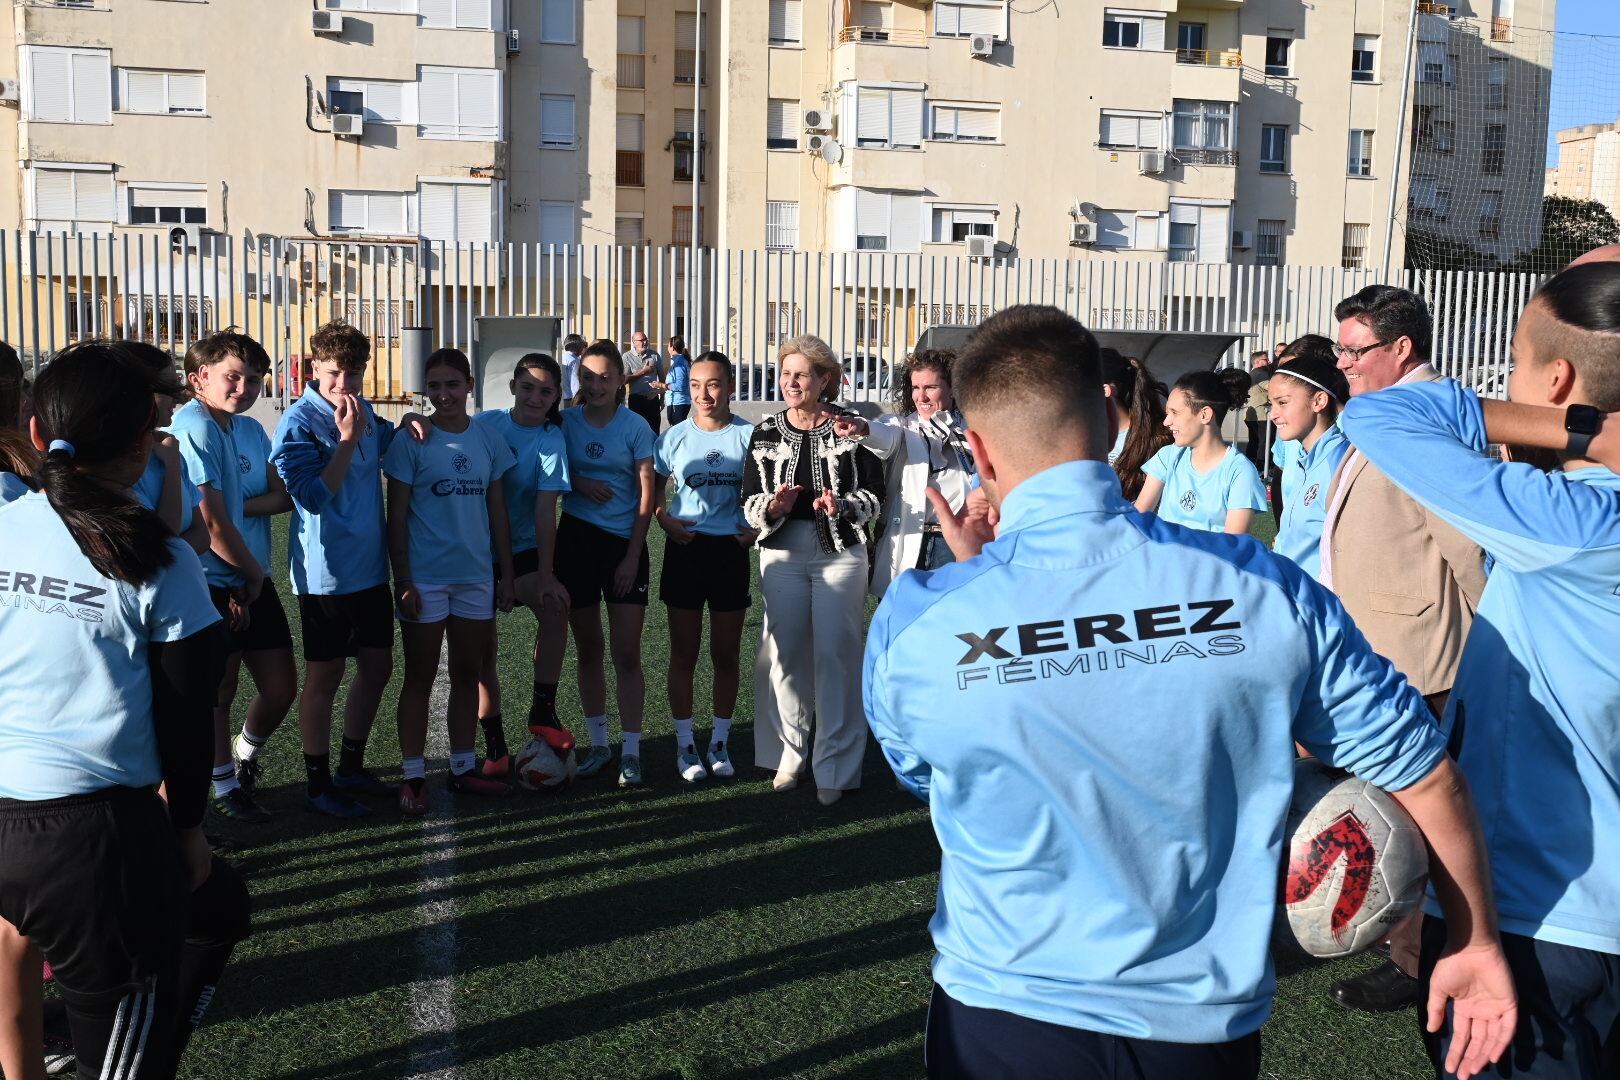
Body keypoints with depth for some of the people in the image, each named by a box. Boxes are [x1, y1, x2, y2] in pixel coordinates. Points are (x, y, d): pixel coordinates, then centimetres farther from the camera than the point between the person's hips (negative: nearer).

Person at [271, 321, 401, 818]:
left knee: (377, 666, 13)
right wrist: (347, 439, -22)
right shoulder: (299, 423, -13)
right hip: (325, 571, -7)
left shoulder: (365, 413, 6)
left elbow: (387, 443, 27)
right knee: (325, 677, 3)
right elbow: (315, 495, -20)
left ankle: (351, 767, 30)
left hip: (371, 567, 7)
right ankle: (318, 783, 17)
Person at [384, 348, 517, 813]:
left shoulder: (488, 439, 5)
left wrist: (505, 573, 8)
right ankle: (413, 777, 14)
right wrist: (403, 581, -11)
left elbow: (497, 511, 10)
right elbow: (397, 517, -7)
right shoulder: (411, 442, -7)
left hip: (476, 577, 4)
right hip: (425, 579, -4)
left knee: (468, 675, 13)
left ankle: (463, 768, 25)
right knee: (420, 679, 5)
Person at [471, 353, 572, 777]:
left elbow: (545, 509, -16)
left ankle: (542, 708, -14)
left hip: (524, 549, -2)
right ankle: (494, 745, 17)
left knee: (555, 608, -29)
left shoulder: (551, 440, -10)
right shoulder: (484, 423, -3)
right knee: (482, 649, 4)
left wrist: (545, 574, -23)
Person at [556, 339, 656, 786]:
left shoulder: (634, 427, -5)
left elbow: (646, 494, -5)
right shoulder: (566, 421, 2)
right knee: (588, 651, 10)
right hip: (575, 539, 3)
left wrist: (632, 556, -9)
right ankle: (598, 744, 23)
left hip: (624, 545, -3)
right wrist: (578, 482, -11)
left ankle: (631, 752, 5)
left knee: (627, 655, -2)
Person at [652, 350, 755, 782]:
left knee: (726, 654, 9)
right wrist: (665, 519, -8)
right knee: (684, 654, 6)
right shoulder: (675, 437, 0)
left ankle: (719, 742, 23)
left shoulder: (749, 434, -2)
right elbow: (653, 487, 10)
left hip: (731, 551, 0)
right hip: (685, 549, 0)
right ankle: (685, 743, 18)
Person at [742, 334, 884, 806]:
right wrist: (773, 507, -14)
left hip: (840, 553, -3)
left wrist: (842, 505, -20)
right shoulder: (766, 434, 8)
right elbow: (749, 502, 7)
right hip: (782, 554, 3)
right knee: (783, 653, 4)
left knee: (835, 655, -2)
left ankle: (834, 766, 7)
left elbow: (874, 496, -1)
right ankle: (789, 754, 20)